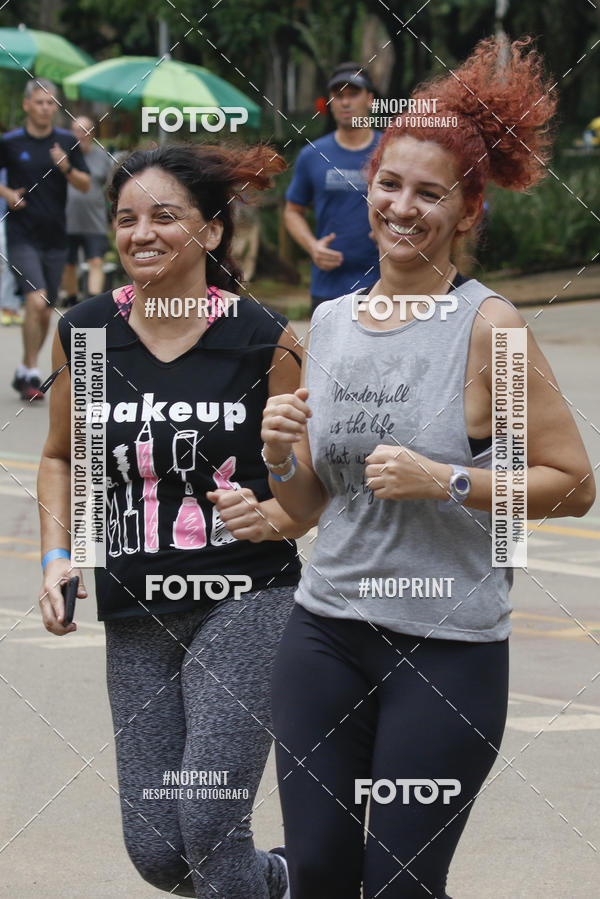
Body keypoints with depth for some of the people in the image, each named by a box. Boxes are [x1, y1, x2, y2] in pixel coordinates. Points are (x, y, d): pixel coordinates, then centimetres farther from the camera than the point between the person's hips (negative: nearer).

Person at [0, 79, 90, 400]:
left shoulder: (67, 142, 5)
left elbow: (86, 185, 6)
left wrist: (67, 169, -13)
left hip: (55, 238, 4)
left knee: (45, 313, 9)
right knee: (36, 301, -20)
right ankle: (31, 375, -13)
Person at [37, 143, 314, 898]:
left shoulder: (264, 342, -6)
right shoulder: (85, 334, 3)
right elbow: (59, 458, 18)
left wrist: (270, 518, -18)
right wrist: (57, 558, 4)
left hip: (248, 602, -4)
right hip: (137, 613, 4)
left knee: (207, 825, -20)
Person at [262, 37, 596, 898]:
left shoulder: (489, 328, -9)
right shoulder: (330, 323, 8)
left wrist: (446, 482, -17)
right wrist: (282, 457, -5)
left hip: (449, 648, -5)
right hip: (327, 631, 5)